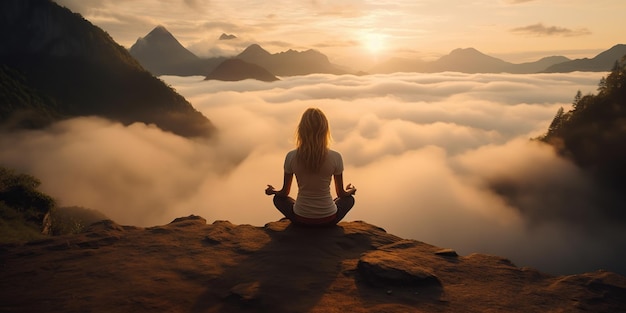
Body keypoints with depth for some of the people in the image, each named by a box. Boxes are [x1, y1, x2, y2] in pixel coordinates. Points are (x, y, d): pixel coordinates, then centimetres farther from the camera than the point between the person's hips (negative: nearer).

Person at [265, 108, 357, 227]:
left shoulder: (291, 157, -13)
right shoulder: (335, 157, -15)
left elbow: (284, 192, 0)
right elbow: (341, 193, -1)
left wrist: (273, 191, 24)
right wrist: (350, 191, 24)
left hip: (300, 218, 0)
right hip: (328, 220, 0)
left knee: (278, 199, 30)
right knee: (349, 199, 30)